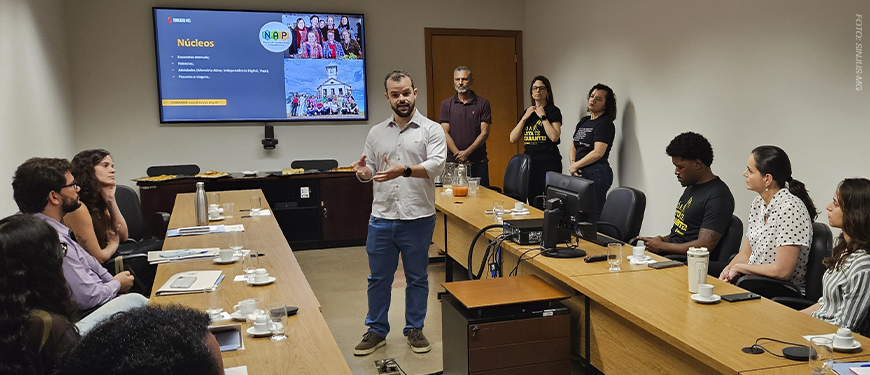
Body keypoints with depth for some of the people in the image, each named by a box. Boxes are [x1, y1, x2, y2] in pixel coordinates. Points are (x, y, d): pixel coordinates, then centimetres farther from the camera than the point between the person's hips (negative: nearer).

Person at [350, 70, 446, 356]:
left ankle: (414, 329, 26)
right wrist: (364, 172, -12)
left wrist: (405, 170, -32)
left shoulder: (431, 130, -3)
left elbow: (436, 164, -17)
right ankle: (376, 331, 25)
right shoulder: (376, 133, 10)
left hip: (418, 218, -3)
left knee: (417, 278, 11)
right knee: (378, 278, 11)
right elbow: (371, 170, 13)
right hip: (381, 218, 3)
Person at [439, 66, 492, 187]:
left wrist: (466, 152, -12)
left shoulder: (483, 103, 6)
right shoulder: (446, 104, 9)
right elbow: (445, 133, 2)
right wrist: (458, 154, -11)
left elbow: (484, 133, -1)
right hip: (453, 163, 1)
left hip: (478, 162, 0)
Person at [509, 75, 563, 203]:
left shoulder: (553, 111, 0)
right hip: (530, 162, 6)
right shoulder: (528, 112, 16)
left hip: (549, 163, -6)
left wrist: (542, 116, -11)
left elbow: (554, 137, -17)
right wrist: (525, 118, 1)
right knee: (533, 202, 9)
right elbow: (513, 139, 8)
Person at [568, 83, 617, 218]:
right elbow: (573, 148, 16)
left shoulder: (605, 123, -7)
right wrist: (572, 164, -3)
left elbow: (598, 153, -16)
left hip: (597, 174, -8)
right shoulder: (583, 121, 18)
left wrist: (575, 165, -8)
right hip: (580, 174, 8)